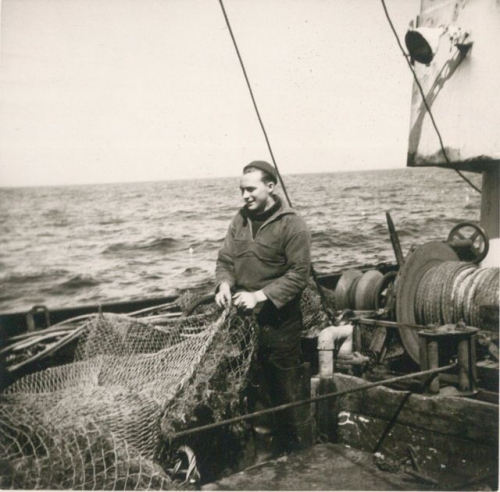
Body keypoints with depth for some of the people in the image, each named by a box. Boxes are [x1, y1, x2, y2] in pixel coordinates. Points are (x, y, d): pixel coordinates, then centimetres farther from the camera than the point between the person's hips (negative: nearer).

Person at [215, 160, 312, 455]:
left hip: (279, 320, -6)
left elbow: (299, 275, -17)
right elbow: (225, 260, 8)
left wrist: (260, 296, -23)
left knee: (289, 388, 4)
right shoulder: (240, 220, 6)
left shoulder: (292, 225, -13)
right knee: (262, 385, 18)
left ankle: (300, 451, 21)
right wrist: (225, 284, -13)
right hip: (245, 318, 6)